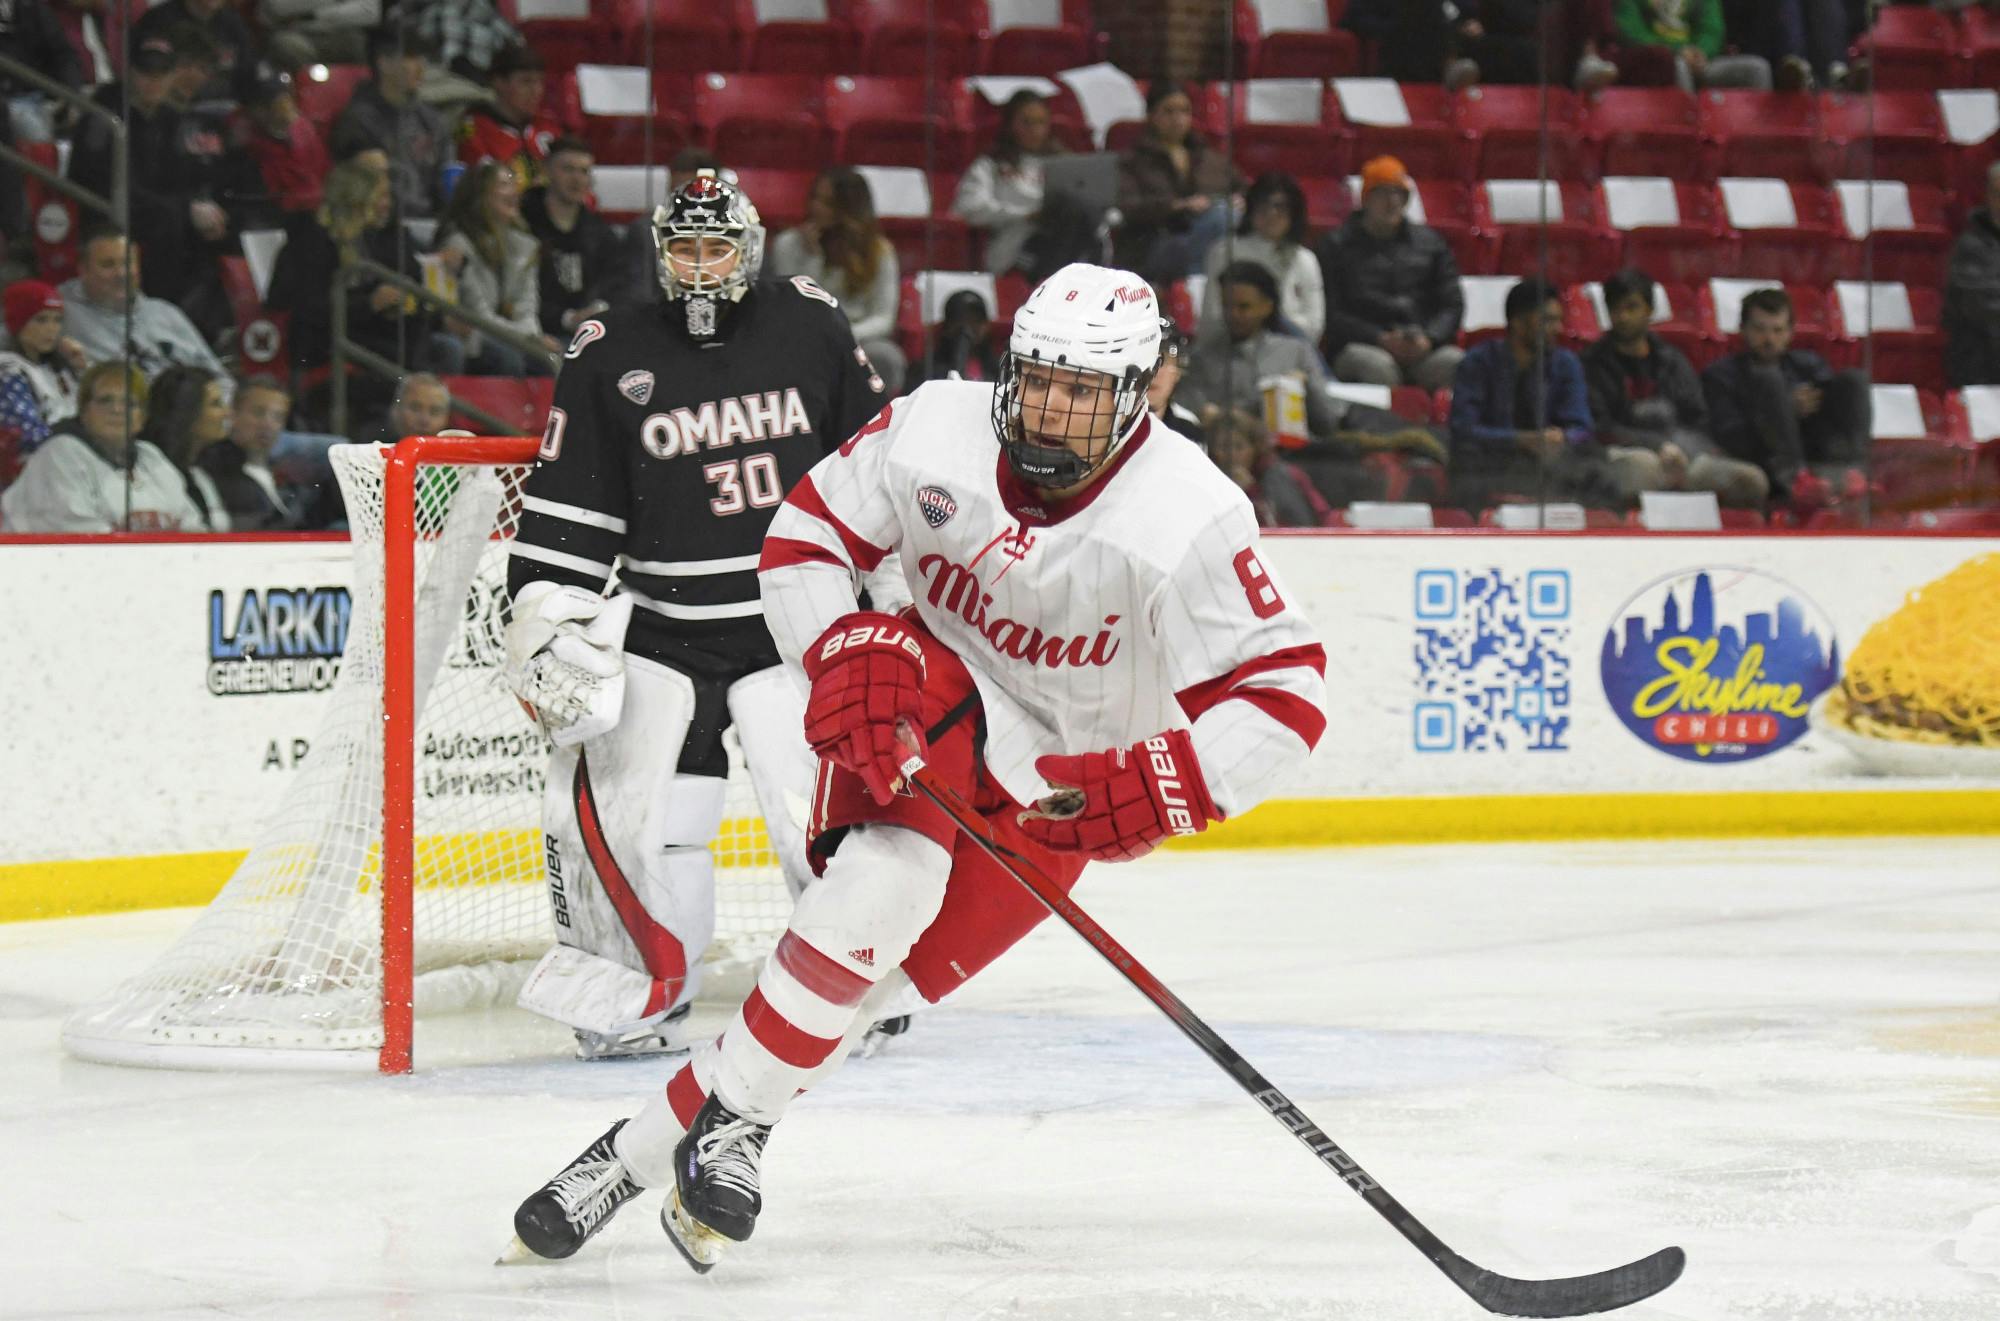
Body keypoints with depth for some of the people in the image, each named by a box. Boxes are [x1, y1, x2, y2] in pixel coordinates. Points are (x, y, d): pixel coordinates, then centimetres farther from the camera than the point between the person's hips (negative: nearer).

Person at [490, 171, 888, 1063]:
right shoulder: (610, 357, 0)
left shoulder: (809, 327, 2)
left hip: (792, 616, -1)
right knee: (612, 803, -7)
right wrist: (548, 622, -6)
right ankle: (644, 992, 11)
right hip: (659, 627, 1)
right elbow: (562, 511, 1)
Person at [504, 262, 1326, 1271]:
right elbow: (804, 533, -2)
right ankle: (728, 1121, -21)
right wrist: (845, 659, -18)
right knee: (884, 876, -31)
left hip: (1064, 772, -1)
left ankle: (641, 1149, -10)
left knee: (882, 971, -16)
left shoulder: (1188, 520, -25)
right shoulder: (935, 431, -17)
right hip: (936, 696, 1)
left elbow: (1283, 693, -23)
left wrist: (1156, 786, -35)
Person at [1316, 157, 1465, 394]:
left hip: (1424, 349, 2)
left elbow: (1453, 305, 15)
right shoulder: (1336, 245, 12)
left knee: (1456, 362, -29)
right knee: (1375, 365, -37)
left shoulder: (1429, 243, 21)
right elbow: (1332, 314, 3)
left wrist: (1428, 339, -7)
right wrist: (1381, 339, -12)